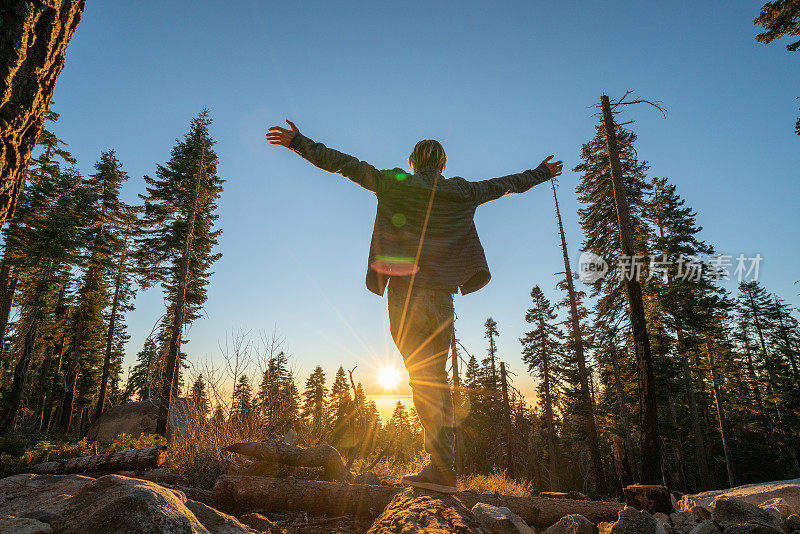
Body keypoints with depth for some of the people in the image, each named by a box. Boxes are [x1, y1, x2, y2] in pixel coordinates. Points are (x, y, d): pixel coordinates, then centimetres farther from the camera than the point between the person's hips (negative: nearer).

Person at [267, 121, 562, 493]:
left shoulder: (393, 184, 9)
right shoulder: (461, 192, 16)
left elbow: (345, 164, 10)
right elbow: (505, 184, 29)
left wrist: (299, 142, 18)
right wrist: (540, 173, 46)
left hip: (406, 290, -3)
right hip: (442, 295, 3)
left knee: (422, 379, -6)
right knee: (437, 377, 9)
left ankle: (442, 468, -11)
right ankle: (442, 468, 8)